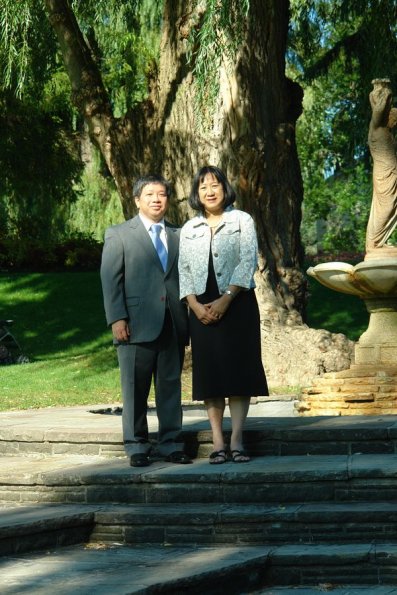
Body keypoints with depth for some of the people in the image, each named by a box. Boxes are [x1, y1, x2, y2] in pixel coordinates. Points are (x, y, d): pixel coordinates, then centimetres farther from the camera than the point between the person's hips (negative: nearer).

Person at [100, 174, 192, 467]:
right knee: (136, 388, 1)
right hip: (137, 325, -3)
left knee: (171, 386, 6)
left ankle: (170, 443, 13)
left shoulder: (178, 235, 15)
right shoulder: (119, 234, 5)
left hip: (173, 325, 3)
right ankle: (137, 446, 9)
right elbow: (110, 279, -1)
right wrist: (117, 319, -11)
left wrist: (188, 320, 7)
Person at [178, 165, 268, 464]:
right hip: (202, 308, 3)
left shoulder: (242, 221, 3)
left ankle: (237, 441, -5)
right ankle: (218, 443, 2)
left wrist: (226, 300, -15)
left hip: (237, 304, -3)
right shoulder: (189, 229, 12)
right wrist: (196, 305, -7)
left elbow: (248, 263, -6)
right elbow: (184, 271, 9)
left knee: (239, 369, -5)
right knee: (209, 373, 0)